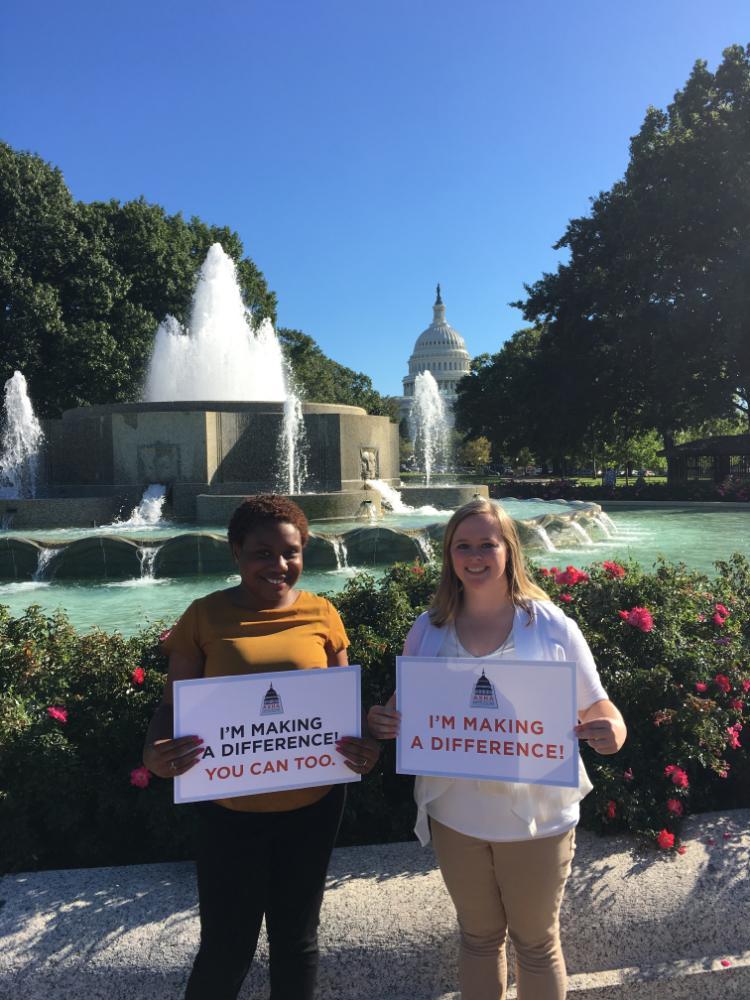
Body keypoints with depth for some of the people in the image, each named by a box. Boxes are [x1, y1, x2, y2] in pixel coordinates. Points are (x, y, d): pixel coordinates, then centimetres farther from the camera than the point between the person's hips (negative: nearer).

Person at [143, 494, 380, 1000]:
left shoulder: (322, 614, -4)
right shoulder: (205, 616, -8)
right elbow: (174, 705, -4)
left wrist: (365, 745, -16)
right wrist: (154, 751, -25)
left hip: (313, 804, 2)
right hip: (231, 808, -1)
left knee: (296, 939, 20)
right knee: (226, 949, 9)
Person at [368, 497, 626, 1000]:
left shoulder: (552, 626, -12)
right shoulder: (429, 629, -4)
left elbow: (598, 710, -5)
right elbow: (404, 711, 5)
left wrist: (611, 731, -28)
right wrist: (384, 723, -17)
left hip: (536, 818, -2)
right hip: (456, 815, 2)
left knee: (537, 943, 20)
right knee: (478, 937, 23)